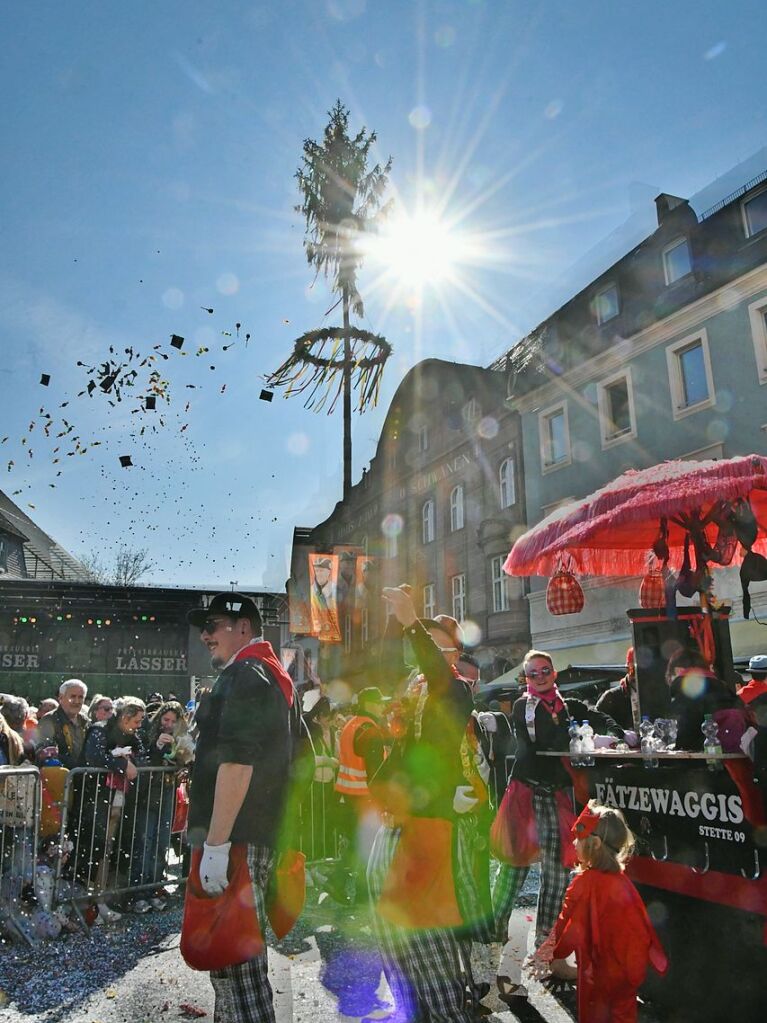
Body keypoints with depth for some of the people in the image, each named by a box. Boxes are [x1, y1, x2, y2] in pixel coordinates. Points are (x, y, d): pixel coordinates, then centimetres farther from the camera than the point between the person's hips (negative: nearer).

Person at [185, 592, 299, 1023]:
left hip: (236, 841, -10)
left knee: (232, 962, -5)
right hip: (264, 836, 10)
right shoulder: (277, 675, 18)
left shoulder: (244, 675, -13)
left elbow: (236, 762, -22)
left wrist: (215, 845, -22)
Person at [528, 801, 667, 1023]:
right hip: (627, 969, 6)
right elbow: (641, 923, 4)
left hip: (598, 972, -5)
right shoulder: (621, 879, -6)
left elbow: (567, 926, -16)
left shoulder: (584, 882, -25)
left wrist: (546, 955, -3)